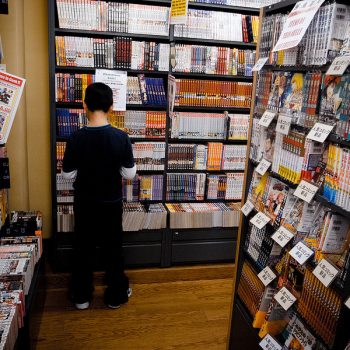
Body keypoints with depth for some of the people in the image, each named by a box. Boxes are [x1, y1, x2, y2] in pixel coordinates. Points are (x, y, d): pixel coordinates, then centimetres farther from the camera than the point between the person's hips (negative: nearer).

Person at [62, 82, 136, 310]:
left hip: (84, 202, 1)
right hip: (112, 202, 0)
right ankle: (116, 295, 27)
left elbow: (68, 175, -6)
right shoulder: (121, 137, -16)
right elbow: (130, 174, -10)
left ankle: (82, 296, 28)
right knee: (113, 247, 14)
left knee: (83, 247, 15)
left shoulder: (76, 138, -14)